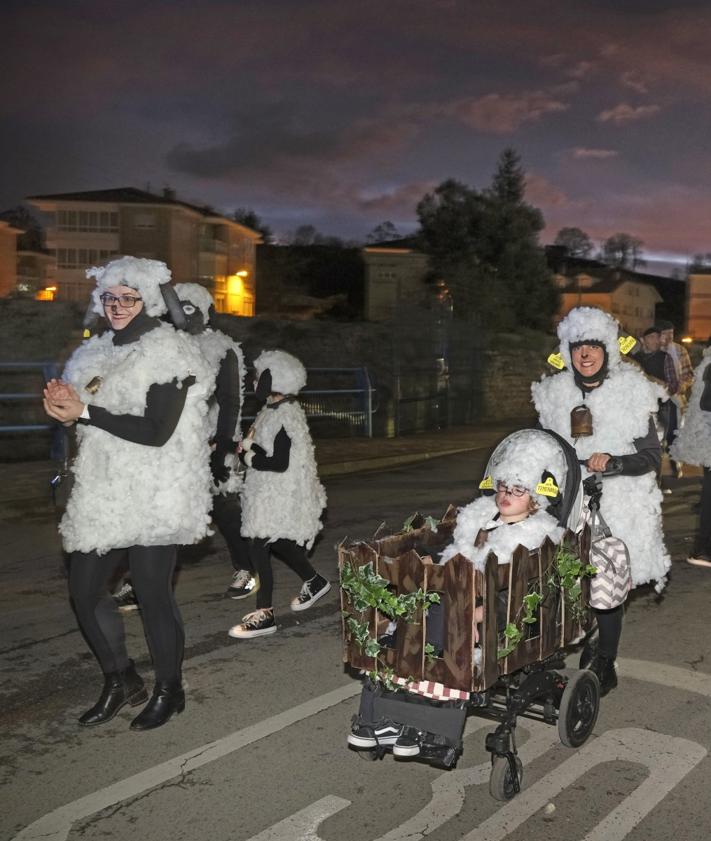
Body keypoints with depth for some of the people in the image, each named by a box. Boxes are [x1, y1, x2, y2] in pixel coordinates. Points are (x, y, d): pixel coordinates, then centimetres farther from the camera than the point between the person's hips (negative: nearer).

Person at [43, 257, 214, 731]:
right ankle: (121, 681, 28)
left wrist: (83, 411, -17)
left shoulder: (167, 354, -9)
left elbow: (156, 431, -19)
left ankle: (168, 690, 21)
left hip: (153, 497, -7)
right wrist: (65, 404, -4)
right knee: (84, 588, 9)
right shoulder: (100, 353, 14)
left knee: (153, 594, 0)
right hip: (105, 494, 8)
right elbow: (99, 418, 18)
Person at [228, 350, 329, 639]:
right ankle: (314, 582, 39)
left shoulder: (285, 416, -21)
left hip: (280, 494, -10)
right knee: (279, 543, 20)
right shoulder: (275, 410, 8)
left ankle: (264, 615, 1)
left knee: (259, 547, -7)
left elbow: (280, 463, -23)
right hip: (272, 492, 10)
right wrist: (249, 446, -4)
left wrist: (249, 457, -11)